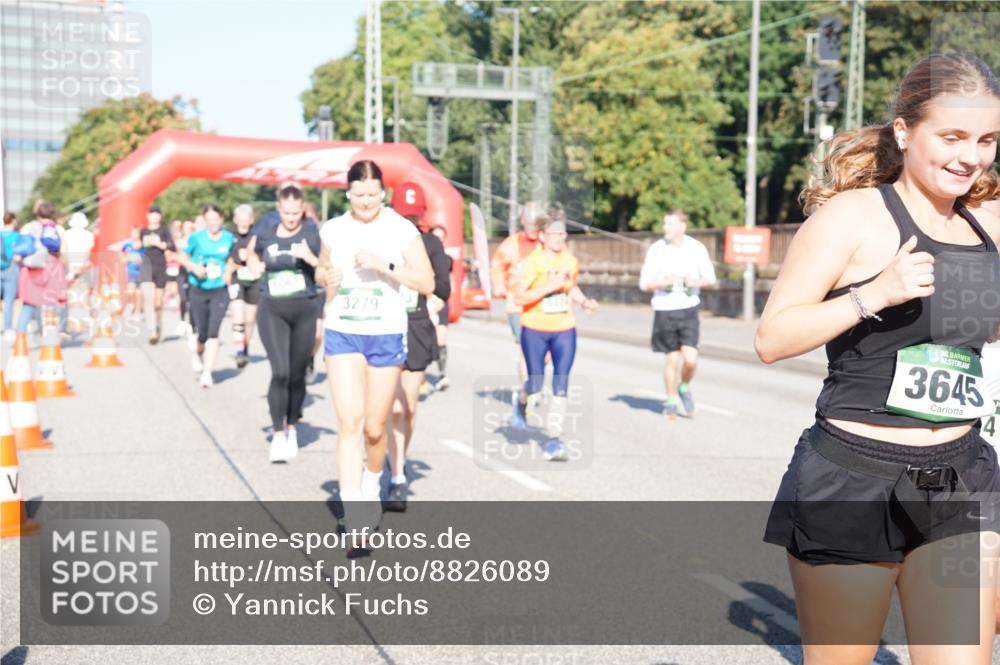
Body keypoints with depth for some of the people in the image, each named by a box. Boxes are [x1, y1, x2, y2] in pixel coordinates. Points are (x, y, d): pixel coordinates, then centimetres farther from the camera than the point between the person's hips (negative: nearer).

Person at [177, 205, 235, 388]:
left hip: (220, 291, 0)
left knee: (213, 332, -10)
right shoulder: (196, 237, -4)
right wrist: (194, 267, -14)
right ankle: (198, 354, 41)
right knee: (202, 332, 6)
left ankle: (207, 373, -6)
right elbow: (182, 257, 3)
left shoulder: (229, 239, -1)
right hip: (198, 290, 0)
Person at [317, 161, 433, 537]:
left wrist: (384, 265, -20)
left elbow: (427, 283, -8)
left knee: (375, 427, 9)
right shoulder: (333, 230, 5)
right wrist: (329, 279, -2)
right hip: (342, 334, 1)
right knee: (350, 423, -11)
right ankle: (353, 518, -13)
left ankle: (373, 479, 41)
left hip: (387, 336, -1)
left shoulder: (401, 229, -4)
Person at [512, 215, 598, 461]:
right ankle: (522, 402, 43)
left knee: (561, 385, -8)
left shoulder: (571, 261, 3)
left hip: (564, 330, 3)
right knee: (536, 384, 6)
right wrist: (549, 286, -28)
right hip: (534, 330, -3)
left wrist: (584, 301, 5)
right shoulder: (533, 262, -12)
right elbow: (519, 297, -20)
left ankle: (553, 440, -3)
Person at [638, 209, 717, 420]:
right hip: (664, 310, 0)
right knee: (671, 359, 7)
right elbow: (644, 283, -1)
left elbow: (710, 277, 9)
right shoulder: (656, 249, -5)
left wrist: (696, 282, -13)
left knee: (690, 358, -11)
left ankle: (684, 388, 21)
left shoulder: (697, 248, -2)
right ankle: (671, 402, 27)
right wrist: (664, 282, -20)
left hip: (689, 309, 0)